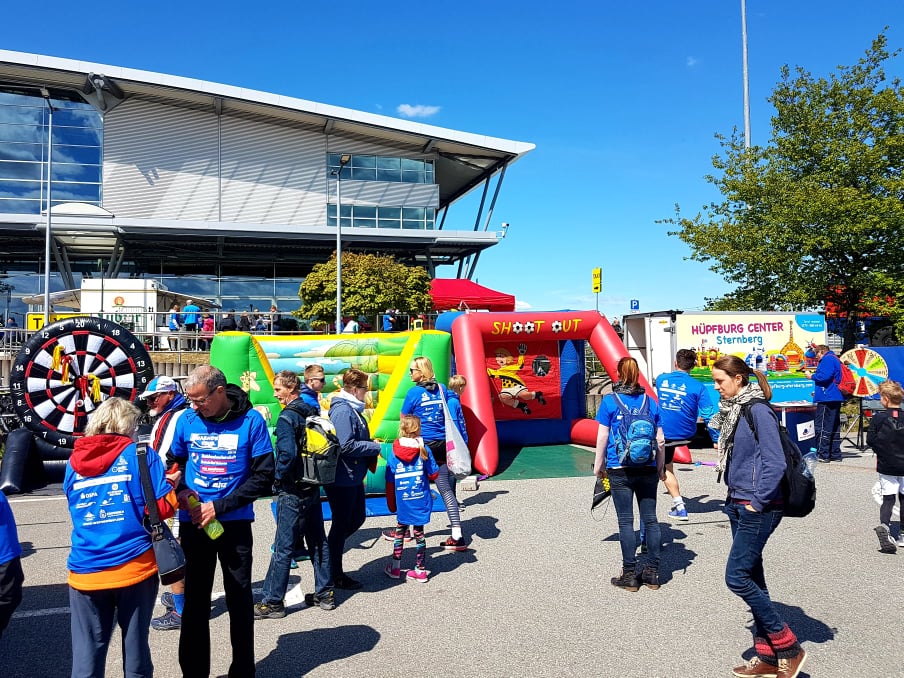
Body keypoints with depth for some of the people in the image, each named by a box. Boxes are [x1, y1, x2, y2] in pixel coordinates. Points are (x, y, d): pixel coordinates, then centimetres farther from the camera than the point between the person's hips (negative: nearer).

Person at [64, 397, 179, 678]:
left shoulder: (74, 462, 8)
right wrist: (172, 485, 12)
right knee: (135, 647, 11)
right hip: (135, 568, -3)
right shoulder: (140, 454, -4)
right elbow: (162, 508, -8)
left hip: (86, 573, 3)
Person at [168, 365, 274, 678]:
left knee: (240, 599, 10)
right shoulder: (187, 419, -3)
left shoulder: (251, 421, -12)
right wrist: (182, 491, -9)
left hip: (234, 523, -2)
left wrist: (219, 506, -15)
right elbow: (173, 463, 11)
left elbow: (264, 476, -11)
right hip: (193, 523, 2)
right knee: (195, 600, 11)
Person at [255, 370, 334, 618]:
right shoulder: (314, 413, 7)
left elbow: (288, 453, -27)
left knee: (283, 548, 0)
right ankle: (325, 593, 23)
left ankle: (272, 602, 9)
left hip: (292, 492, -8)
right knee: (318, 542, 14)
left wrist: (279, 478, -12)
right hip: (313, 488, 8)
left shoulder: (287, 417, -16)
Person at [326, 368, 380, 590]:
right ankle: (335, 575, 19)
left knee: (357, 519, 20)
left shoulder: (352, 409, 11)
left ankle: (329, 551, 34)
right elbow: (346, 446, -28)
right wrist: (375, 447, -16)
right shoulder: (342, 411, -21)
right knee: (341, 524, 3)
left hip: (353, 478, 10)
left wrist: (371, 445, 3)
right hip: (342, 479, -10)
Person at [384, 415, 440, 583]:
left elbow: (389, 481, 1)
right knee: (418, 533, 9)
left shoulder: (393, 453, -5)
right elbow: (433, 474, -4)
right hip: (421, 501, -1)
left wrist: (392, 504, 13)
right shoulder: (423, 450, -10)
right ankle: (420, 570, 16)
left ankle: (395, 568, 24)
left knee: (400, 531, 16)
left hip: (402, 502, 1)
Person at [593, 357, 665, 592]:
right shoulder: (650, 401, 6)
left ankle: (630, 575, 8)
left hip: (620, 470, -3)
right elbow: (660, 439, 7)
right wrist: (660, 467, 17)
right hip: (647, 469, 3)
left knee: (626, 521, 3)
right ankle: (652, 573, 16)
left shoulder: (610, 401, -4)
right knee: (650, 519, 9)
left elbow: (602, 437, -5)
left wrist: (598, 466, 5)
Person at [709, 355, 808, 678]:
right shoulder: (733, 410, 11)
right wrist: (735, 498, 13)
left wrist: (757, 502, -16)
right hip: (738, 504, 9)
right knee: (751, 578, 13)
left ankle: (789, 648, 8)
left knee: (736, 577, -7)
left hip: (758, 508, -9)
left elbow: (775, 463, -20)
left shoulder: (758, 410, -16)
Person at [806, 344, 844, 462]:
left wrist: (812, 376, -5)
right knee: (834, 427, 12)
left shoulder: (827, 359, -9)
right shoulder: (835, 359, 23)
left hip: (827, 399, -11)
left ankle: (822, 455, -10)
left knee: (822, 426, -9)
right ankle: (835, 454, 15)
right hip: (836, 398, 11)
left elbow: (824, 376, -23)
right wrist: (817, 392, 29)